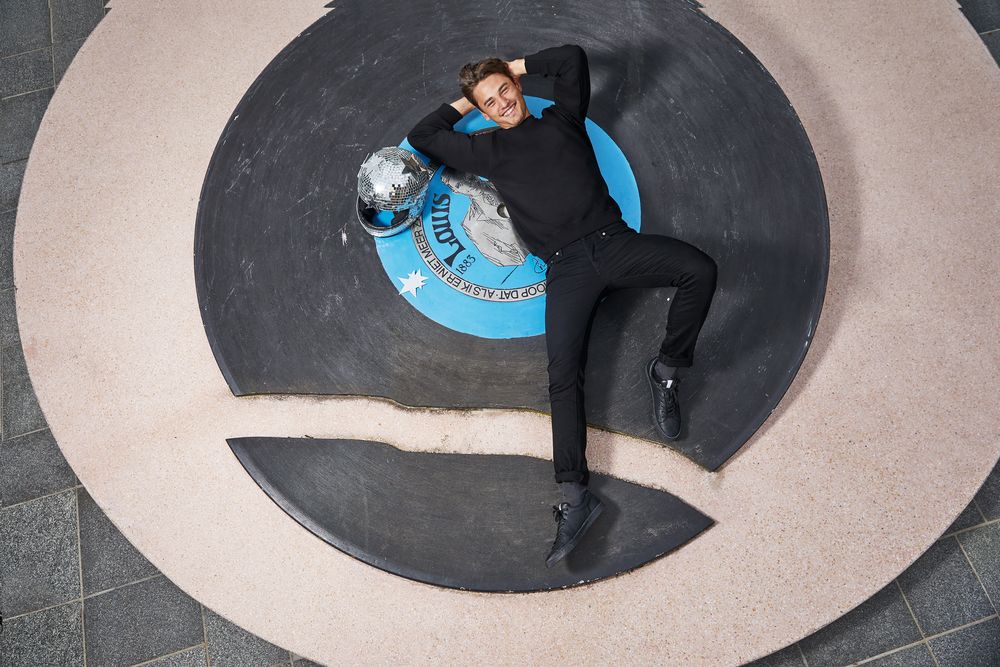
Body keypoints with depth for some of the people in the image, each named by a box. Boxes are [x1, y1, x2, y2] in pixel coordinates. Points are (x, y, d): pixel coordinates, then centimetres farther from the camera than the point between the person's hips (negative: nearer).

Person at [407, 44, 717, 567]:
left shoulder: (562, 117, 23)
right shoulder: (487, 150, 22)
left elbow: (572, 56, 25)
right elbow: (421, 137, 27)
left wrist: (514, 67, 28)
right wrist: (464, 103, 31)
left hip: (613, 241, 2)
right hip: (567, 268, -1)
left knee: (699, 268, -23)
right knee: (563, 376, -17)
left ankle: (665, 370, -6)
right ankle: (575, 496, -19)